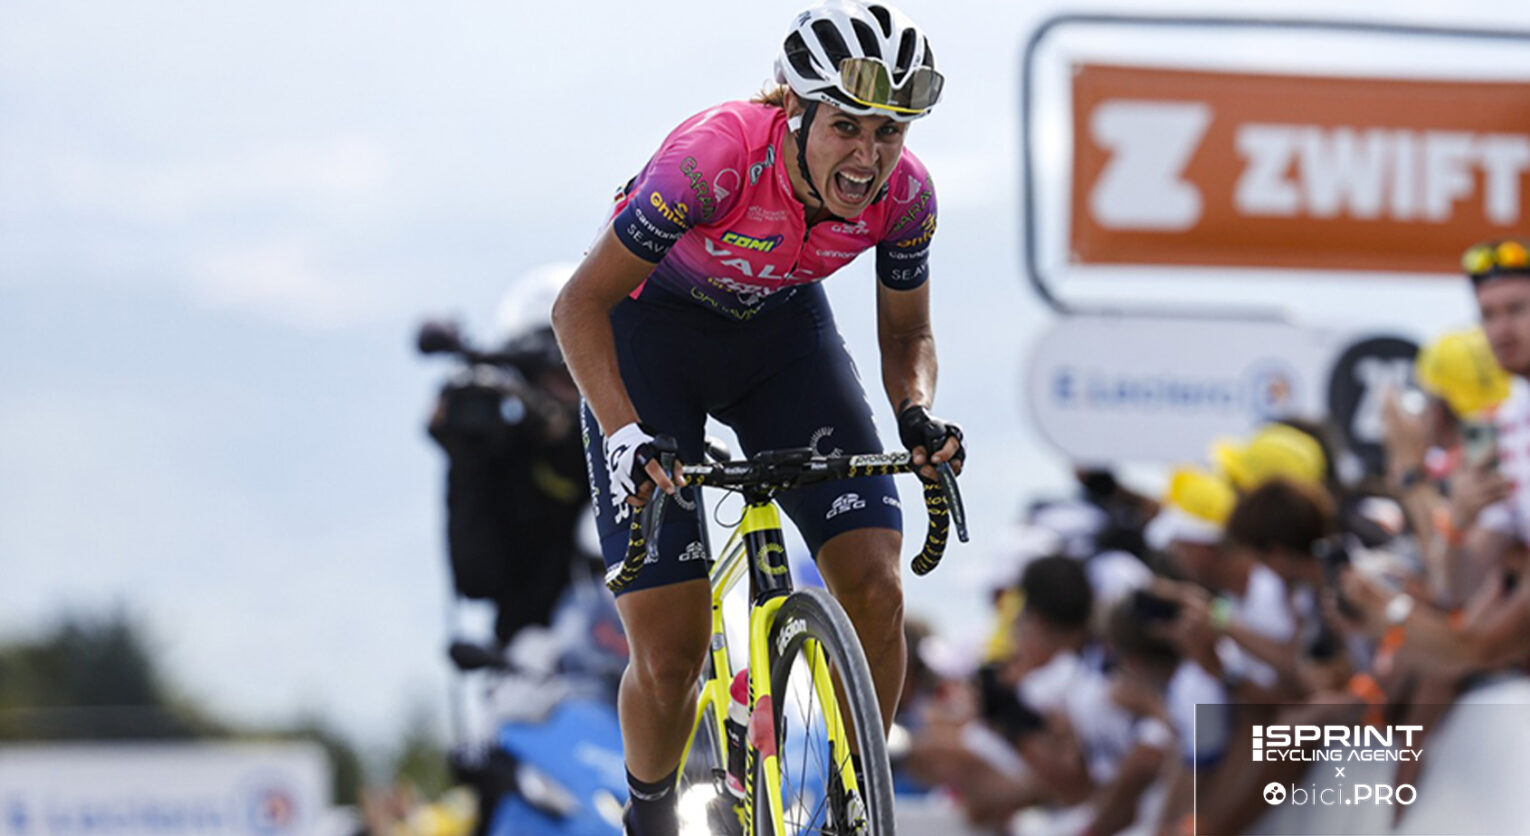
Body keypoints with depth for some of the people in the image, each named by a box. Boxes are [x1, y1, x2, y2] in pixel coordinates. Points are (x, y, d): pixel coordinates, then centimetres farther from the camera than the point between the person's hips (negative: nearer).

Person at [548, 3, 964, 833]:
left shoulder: (905, 194, -22)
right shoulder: (715, 157, -36)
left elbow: (906, 336, -4)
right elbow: (580, 303, -28)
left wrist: (917, 412, -26)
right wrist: (625, 435, -41)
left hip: (783, 329, 4)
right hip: (652, 329, -4)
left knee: (875, 589, -16)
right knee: (669, 650, -11)